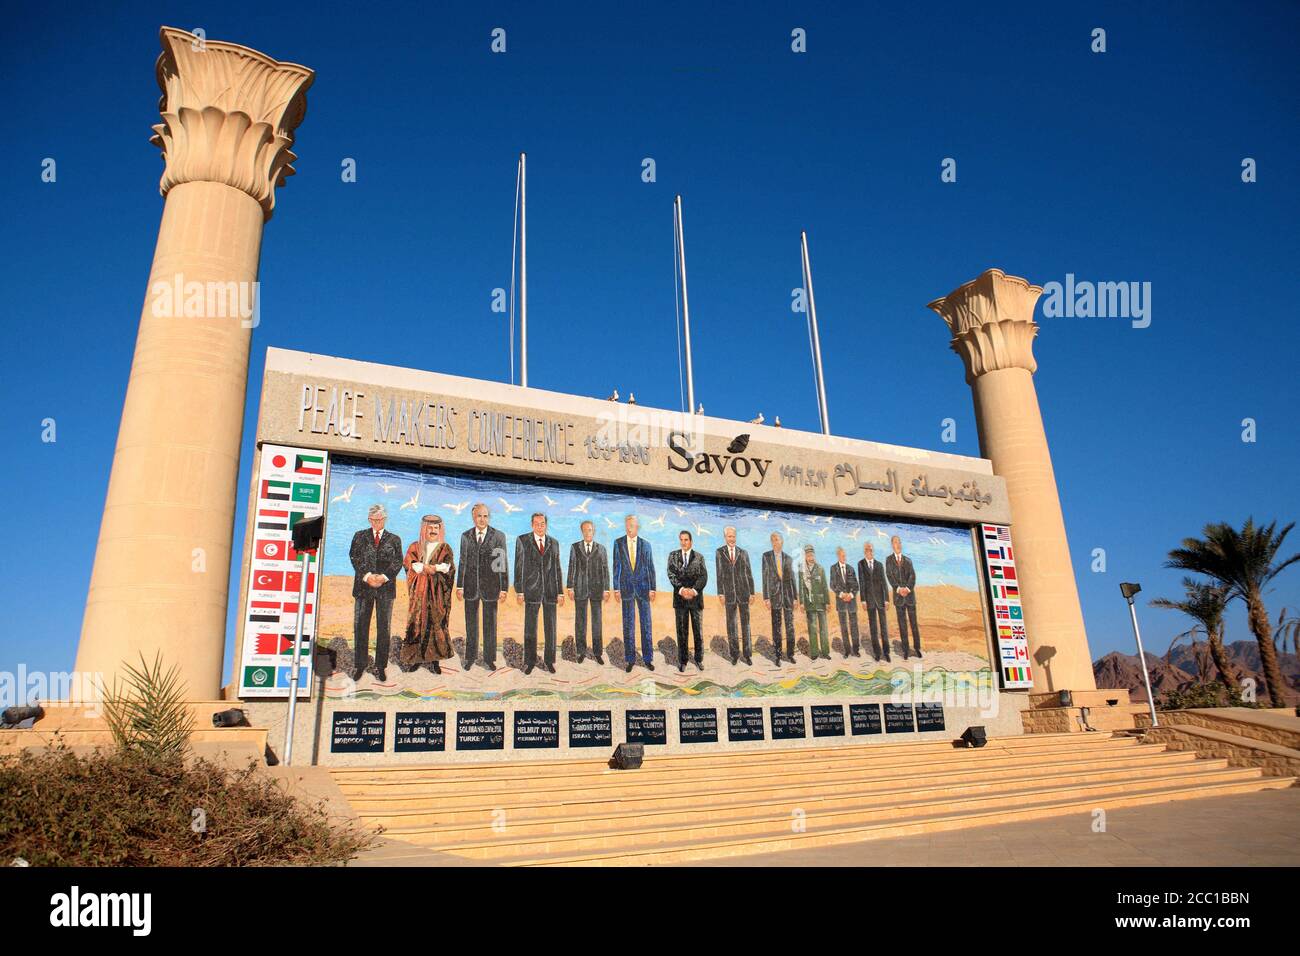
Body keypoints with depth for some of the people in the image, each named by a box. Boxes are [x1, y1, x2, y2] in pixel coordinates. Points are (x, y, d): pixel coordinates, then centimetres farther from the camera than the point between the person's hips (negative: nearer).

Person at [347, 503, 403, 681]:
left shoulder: (394, 539, 10)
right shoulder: (359, 536, 11)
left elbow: (398, 562, 1)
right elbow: (354, 557, -1)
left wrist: (384, 577, -13)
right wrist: (367, 576, -13)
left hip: (386, 587, 0)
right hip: (363, 586, 0)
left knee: (384, 628, 3)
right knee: (360, 627, 4)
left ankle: (381, 666, 11)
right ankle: (359, 665, 15)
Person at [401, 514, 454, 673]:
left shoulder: (445, 548, 8)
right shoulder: (415, 547, 11)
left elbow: (448, 567, -7)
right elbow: (409, 564, -4)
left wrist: (426, 567, -16)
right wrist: (428, 568, -15)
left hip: (437, 592, -1)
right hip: (419, 592, 1)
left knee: (437, 623, -2)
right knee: (417, 623, -3)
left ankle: (435, 659, 2)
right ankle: (415, 657, 5)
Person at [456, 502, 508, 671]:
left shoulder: (499, 536, -3)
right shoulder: (465, 536, 4)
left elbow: (503, 563, -3)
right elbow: (462, 562, 6)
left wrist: (504, 588, -7)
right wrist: (459, 586, 2)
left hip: (490, 586, -2)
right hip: (470, 586, 2)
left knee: (490, 624, 8)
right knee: (471, 623, 12)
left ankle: (489, 658, 19)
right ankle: (470, 657, 25)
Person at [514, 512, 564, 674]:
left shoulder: (554, 543, 10)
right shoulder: (522, 540, 2)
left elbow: (557, 568, 12)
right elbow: (519, 566, 0)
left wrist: (560, 591, 7)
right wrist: (519, 591, -6)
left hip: (550, 590, 2)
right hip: (531, 589, -2)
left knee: (550, 626, 6)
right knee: (530, 627, 1)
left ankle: (549, 660, 15)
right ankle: (529, 661, 11)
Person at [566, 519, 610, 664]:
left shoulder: (601, 548, 5)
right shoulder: (575, 547, 4)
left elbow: (605, 569, 3)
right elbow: (571, 567, 3)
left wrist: (606, 590, -3)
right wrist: (570, 587, -3)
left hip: (596, 588, 0)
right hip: (580, 588, 0)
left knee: (597, 620, 2)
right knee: (580, 620, 4)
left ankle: (598, 653, 9)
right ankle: (582, 652, 13)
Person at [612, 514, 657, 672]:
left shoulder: (645, 544, 4)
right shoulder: (618, 543, 3)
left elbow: (651, 568, 5)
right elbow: (616, 566, 2)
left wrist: (652, 588, -1)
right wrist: (616, 588, -3)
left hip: (643, 588, 0)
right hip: (626, 588, 0)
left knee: (646, 624, 4)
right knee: (628, 625, 4)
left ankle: (648, 658, 11)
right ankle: (629, 659, 11)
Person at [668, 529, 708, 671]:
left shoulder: (699, 557, 6)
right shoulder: (673, 556, 7)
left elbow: (703, 576, -3)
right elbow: (671, 574, -4)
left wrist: (694, 590, -17)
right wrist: (681, 589, -17)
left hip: (696, 597, 0)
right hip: (680, 597, 0)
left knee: (698, 630, 6)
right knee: (681, 630, 4)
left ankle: (699, 659, 16)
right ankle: (682, 660, 11)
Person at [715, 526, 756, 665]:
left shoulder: (743, 553, 4)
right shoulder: (719, 552, 1)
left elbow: (749, 574, 4)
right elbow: (719, 574, -3)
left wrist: (752, 593, -1)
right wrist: (720, 593, -9)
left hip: (743, 593, 1)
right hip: (729, 594, -1)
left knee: (745, 624, 4)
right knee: (731, 625, 1)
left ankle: (747, 654, 12)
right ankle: (735, 654, 12)